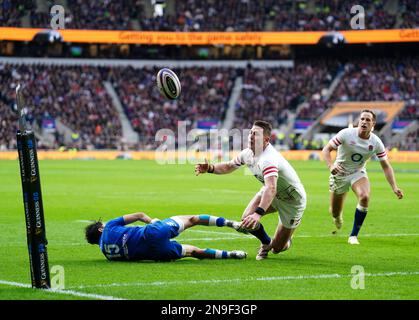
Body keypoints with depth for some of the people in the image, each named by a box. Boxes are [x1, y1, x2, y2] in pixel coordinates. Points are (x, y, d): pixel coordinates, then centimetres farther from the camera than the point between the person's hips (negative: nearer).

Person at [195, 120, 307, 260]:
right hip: (272, 192, 7)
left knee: (277, 248, -3)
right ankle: (266, 243, 14)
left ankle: (287, 241, 37)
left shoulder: (268, 159, -39)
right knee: (247, 219, -18)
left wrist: (258, 213, -68)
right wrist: (210, 168, -14)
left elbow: (271, 189, -54)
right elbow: (229, 166, 7)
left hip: (292, 200, -7)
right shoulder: (248, 153, -12)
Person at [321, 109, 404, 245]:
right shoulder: (346, 134, -22)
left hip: (358, 173, 1)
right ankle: (338, 218, 50)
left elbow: (386, 166, -7)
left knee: (364, 197, -32)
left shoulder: (376, 142, -14)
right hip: (339, 174, -1)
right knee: (335, 213, 6)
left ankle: (353, 236, -18)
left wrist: (394, 187, -17)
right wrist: (331, 166, -39)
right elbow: (326, 150, -19)